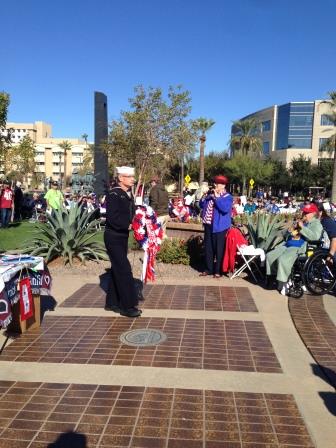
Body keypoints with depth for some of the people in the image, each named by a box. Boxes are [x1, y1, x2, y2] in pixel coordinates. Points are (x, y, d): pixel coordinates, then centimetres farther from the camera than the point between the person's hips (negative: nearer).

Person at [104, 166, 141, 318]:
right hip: (113, 237, -9)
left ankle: (112, 303, 26)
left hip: (122, 236, 9)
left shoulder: (128, 194, 10)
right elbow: (112, 218, -23)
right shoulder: (113, 194, -15)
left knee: (117, 269, 14)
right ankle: (128, 306, 1)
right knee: (124, 269, -7)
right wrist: (128, 225, -19)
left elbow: (131, 214, 14)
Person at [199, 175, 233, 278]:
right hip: (208, 225, 6)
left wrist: (216, 197, -20)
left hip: (219, 226, -6)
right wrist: (206, 195, -3)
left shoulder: (228, 197, -6)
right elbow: (201, 205, 13)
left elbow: (225, 209, -23)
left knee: (219, 249, 1)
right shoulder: (210, 193, 14)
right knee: (208, 248, 12)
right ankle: (209, 269, 24)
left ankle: (218, 271, 12)